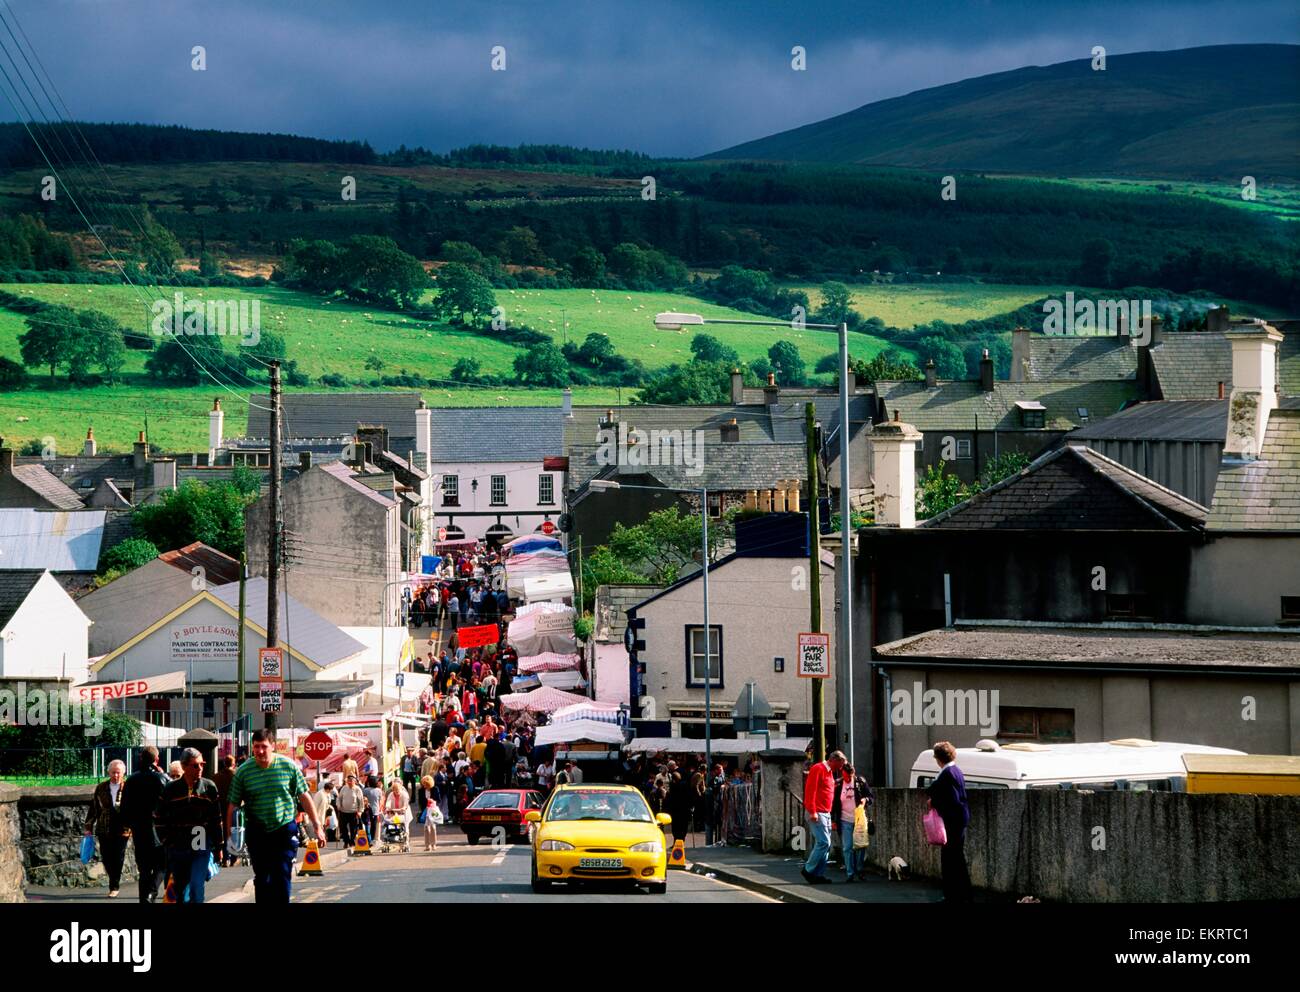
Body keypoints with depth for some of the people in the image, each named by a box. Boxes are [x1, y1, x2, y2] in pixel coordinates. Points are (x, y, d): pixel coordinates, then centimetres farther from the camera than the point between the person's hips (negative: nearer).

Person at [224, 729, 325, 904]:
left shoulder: (289, 766, -3)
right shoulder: (243, 771, -4)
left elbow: (304, 797, 3)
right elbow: (233, 805, 0)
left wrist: (316, 825, 3)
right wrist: (229, 834, -2)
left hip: (285, 830, -1)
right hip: (257, 833, 1)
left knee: (282, 877, -5)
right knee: (262, 878, 8)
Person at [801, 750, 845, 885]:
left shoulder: (830, 772, 20)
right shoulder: (818, 769, -9)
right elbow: (810, 790, -17)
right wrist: (812, 812, -21)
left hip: (826, 813, 10)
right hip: (816, 813, -10)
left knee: (826, 844, 7)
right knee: (823, 842, -15)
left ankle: (819, 874, 9)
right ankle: (809, 870, -7)